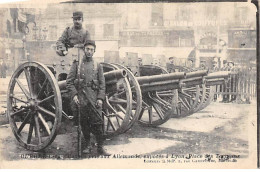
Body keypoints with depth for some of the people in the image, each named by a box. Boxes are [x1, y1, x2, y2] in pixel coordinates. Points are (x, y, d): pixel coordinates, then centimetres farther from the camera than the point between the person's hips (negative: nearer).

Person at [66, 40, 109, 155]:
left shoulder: (98, 66, 11)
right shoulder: (76, 64, 8)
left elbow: (102, 84, 8)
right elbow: (69, 81, 4)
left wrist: (100, 98, -3)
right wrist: (74, 95, -7)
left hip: (94, 98, 0)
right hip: (81, 98, 0)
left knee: (97, 122, -6)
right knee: (84, 123, 5)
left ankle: (100, 147, 0)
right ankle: (88, 146, 17)